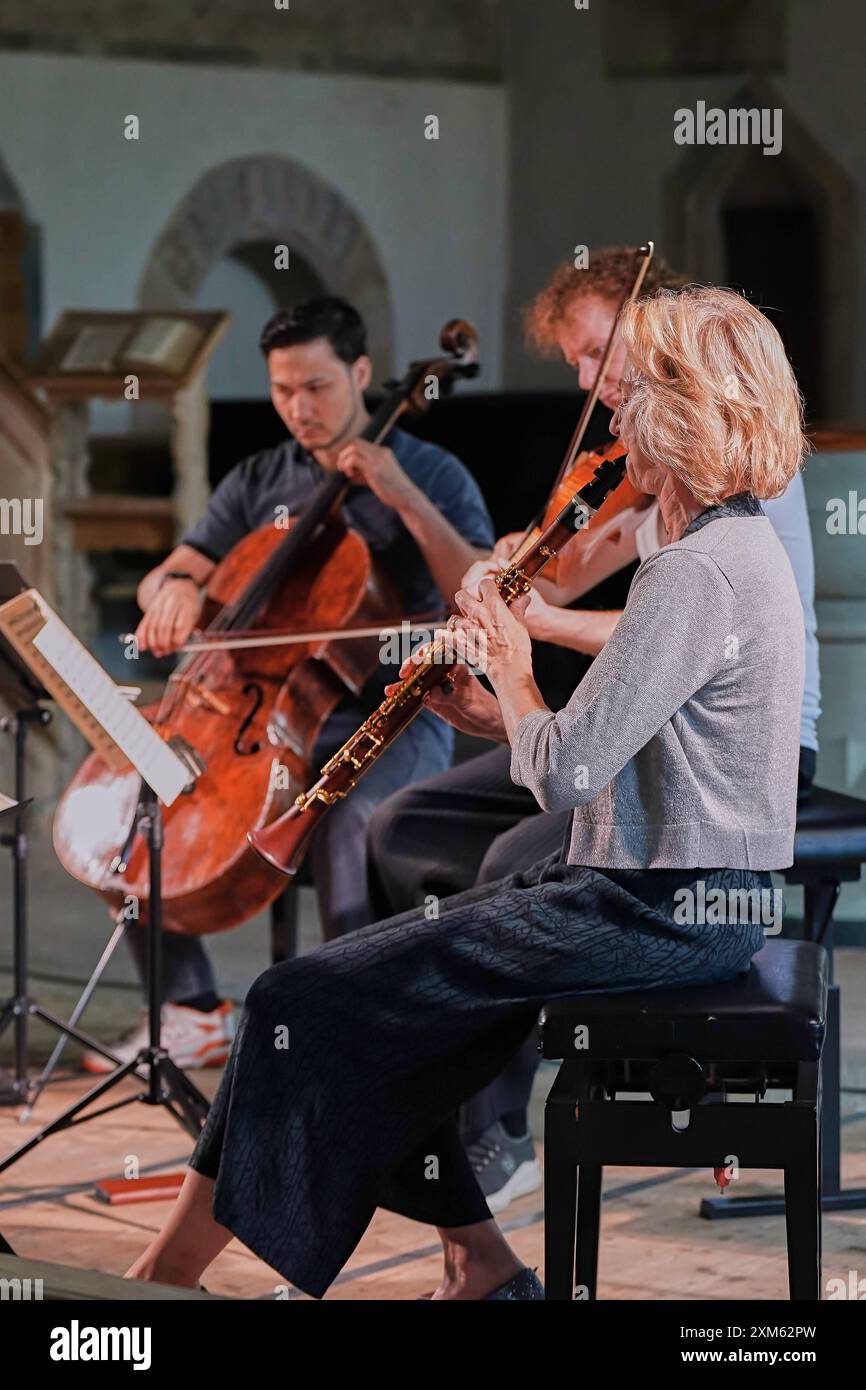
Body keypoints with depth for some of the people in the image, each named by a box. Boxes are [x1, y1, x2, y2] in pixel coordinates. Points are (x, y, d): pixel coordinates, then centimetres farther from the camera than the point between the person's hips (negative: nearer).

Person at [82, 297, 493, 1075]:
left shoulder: (431, 474, 1)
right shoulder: (258, 483, 13)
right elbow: (161, 582, 11)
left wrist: (404, 498, -19)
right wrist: (175, 587, -14)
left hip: (393, 723, -5)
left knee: (349, 813, -38)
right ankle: (194, 1011, -2)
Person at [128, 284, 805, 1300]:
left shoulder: (694, 574, -21)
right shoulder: (739, 548, 12)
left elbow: (563, 774, -24)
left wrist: (513, 670, -6)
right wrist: (500, 714, 8)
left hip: (659, 911, -10)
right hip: (679, 887, 10)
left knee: (305, 1003, -9)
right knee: (377, 985, 14)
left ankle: (171, 1266, 3)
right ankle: (482, 1266, 14)